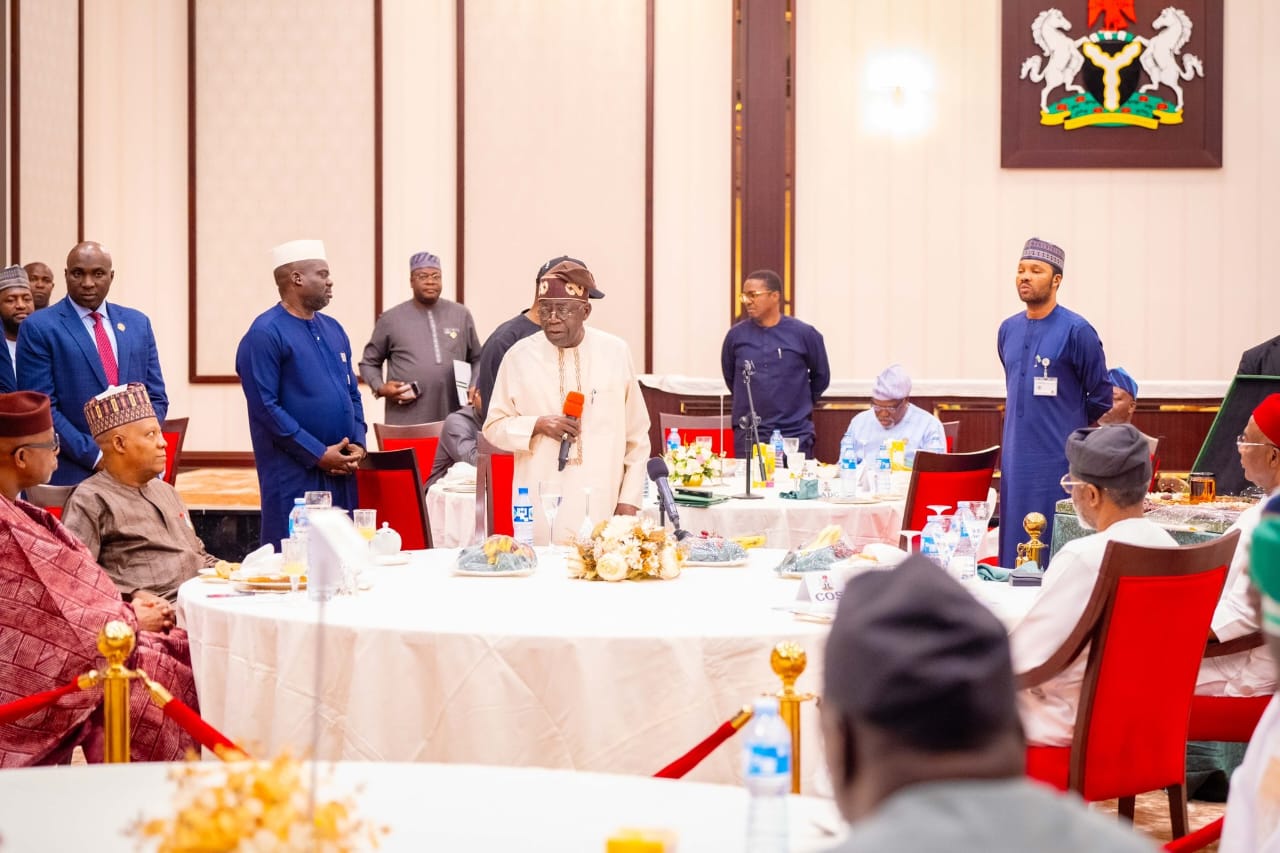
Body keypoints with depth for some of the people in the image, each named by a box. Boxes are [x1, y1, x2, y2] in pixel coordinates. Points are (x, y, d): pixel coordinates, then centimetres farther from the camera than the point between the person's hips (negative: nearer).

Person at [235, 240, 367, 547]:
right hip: (294, 476, -7)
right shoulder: (265, 334, -9)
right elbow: (265, 407, -15)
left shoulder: (333, 329, 15)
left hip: (341, 473, 7)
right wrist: (318, 454, -16)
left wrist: (358, 444, 2)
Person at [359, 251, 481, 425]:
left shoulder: (461, 315, 12)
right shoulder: (391, 319, 6)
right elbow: (369, 362, 13)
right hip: (406, 423, -2)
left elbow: (477, 360, 19)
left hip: (453, 422, 2)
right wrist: (381, 388, -5)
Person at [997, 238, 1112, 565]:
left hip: (1059, 461, -6)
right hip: (1016, 460, 6)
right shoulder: (1008, 330, 10)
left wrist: (1071, 431, 9)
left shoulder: (1076, 331, -8)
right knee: (1014, 545, 8)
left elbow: (1101, 397, 0)